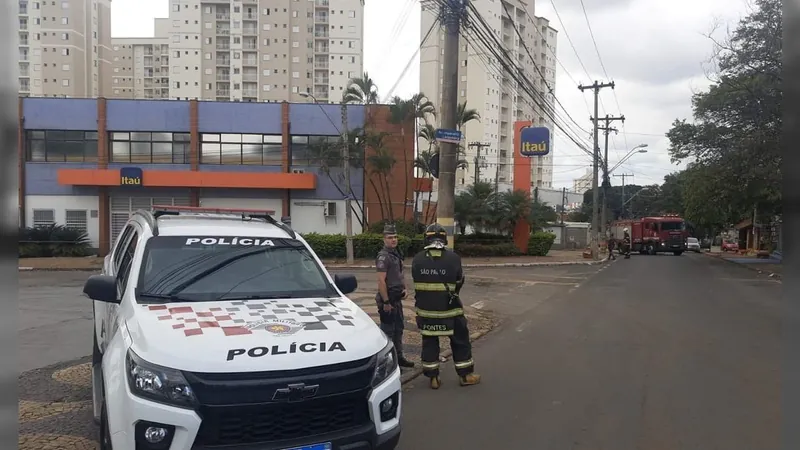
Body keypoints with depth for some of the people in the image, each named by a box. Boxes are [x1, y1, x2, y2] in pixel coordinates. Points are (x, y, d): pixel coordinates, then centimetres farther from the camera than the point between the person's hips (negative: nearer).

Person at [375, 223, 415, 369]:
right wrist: (386, 302, -23)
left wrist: (404, 289, 9)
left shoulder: (396, 253, 12)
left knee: (399, 328, 17)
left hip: (397, 298, 9)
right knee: (388, 331, -1)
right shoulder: (383, 256, -17)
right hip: (387, 299, -9)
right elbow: (381, 281, -22)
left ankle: (398, 357, 29)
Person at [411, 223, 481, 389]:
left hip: (425, 308, 2)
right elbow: (459, 282, 2)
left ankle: (433, 377, 16)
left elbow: (416, 281, 5)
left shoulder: (417, 259, -5)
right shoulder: (453, 257, -10)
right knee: (460, 340, 13)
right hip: (449, 308, -2)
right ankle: (465, 375, 21)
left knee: (429, 341, 12)